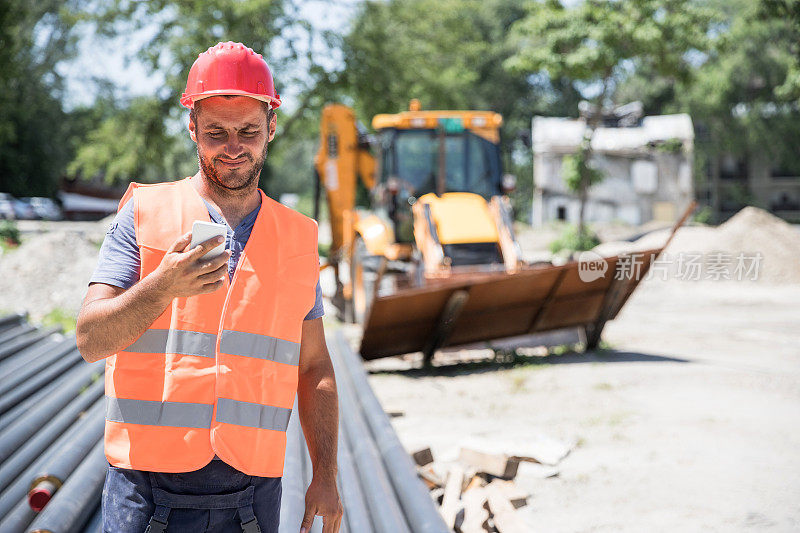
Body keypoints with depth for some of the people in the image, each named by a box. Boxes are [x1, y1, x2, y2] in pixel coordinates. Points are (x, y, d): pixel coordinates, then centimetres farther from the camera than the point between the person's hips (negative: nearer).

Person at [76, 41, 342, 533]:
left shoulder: (299, 238, 10)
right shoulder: (145, 213, 2)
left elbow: (314, 368, 13)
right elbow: (91, 340, -6)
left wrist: (326, 476, 5)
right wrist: (164, 286, -23)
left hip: (252, 491, 2)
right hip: (148, 487, -2)